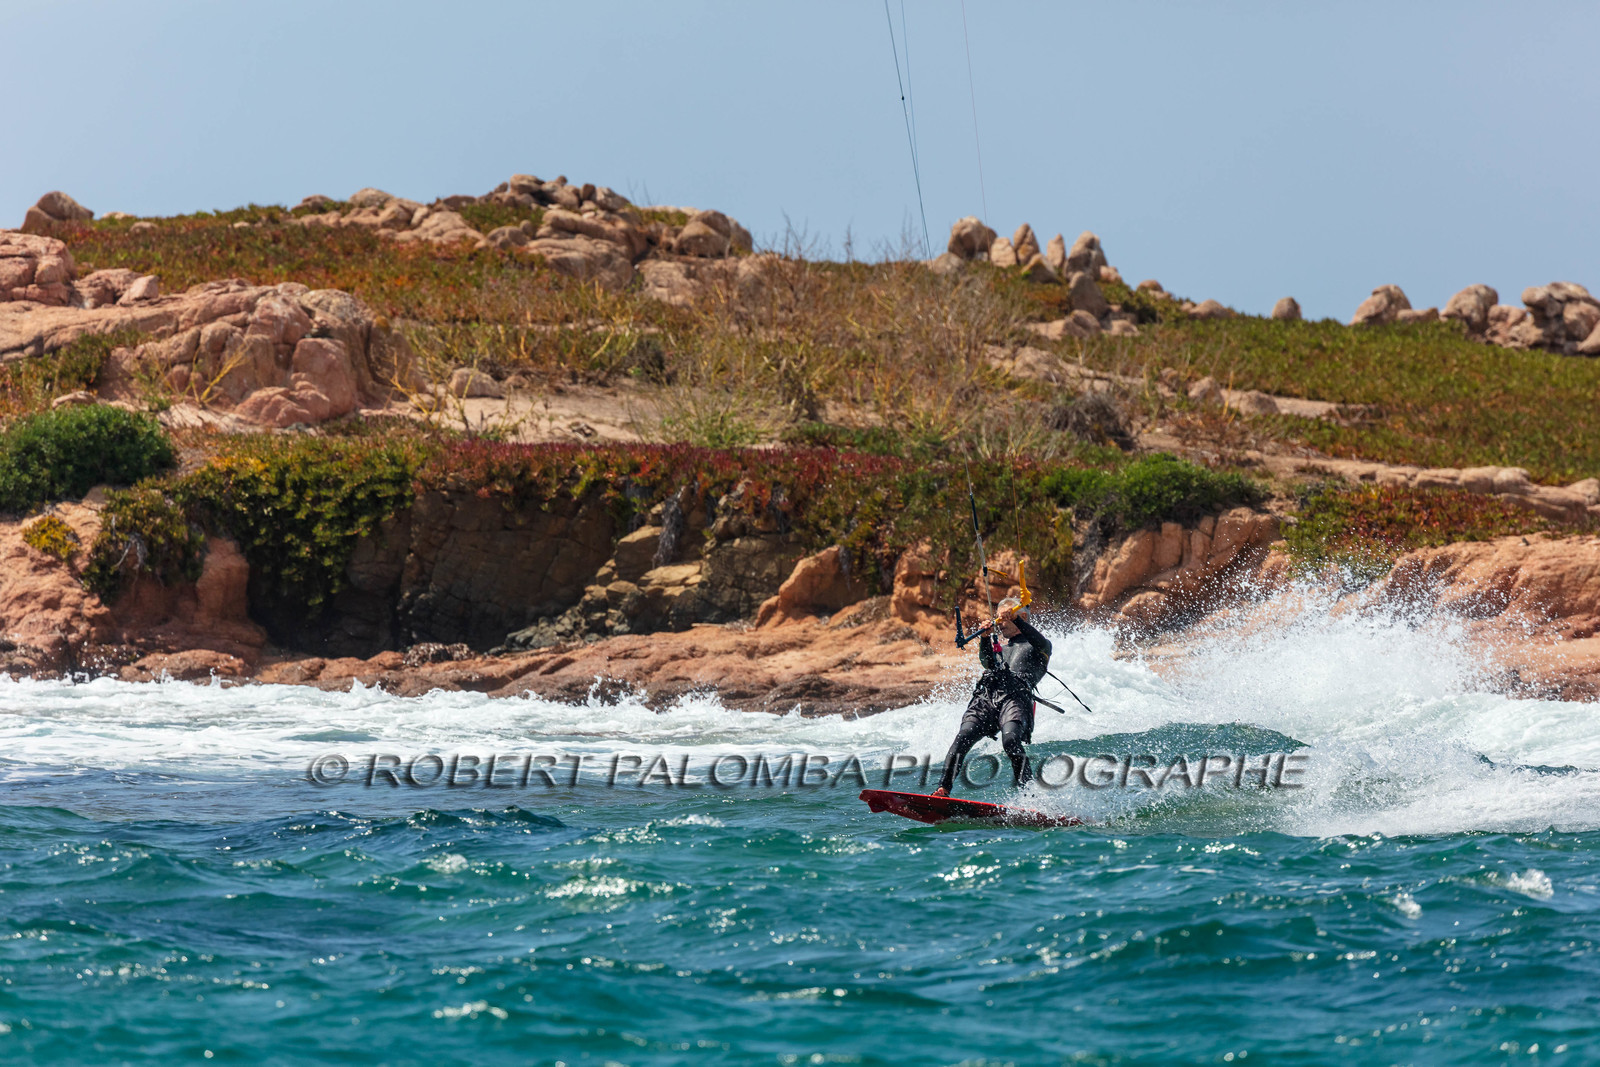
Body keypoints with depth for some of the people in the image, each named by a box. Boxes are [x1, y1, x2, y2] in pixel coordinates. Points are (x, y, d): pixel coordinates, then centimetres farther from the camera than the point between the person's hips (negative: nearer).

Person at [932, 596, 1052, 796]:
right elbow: (987, 662, 14)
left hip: (1016, 697, -4)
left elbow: (1041, 643, -2)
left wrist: (1016, 621, -13)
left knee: (1010, 740, -31)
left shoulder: (1035, 644, 23)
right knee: (964, 737, -20)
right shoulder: (999, 648, 36)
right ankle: (943, 789, -29)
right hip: (986, 695, 4)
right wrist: (985, 638, -5)